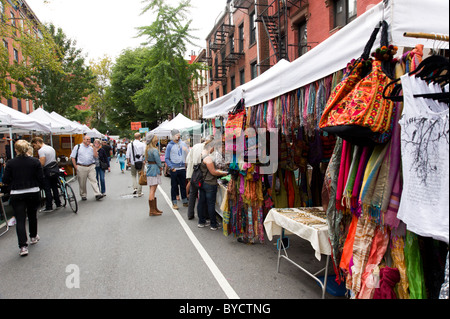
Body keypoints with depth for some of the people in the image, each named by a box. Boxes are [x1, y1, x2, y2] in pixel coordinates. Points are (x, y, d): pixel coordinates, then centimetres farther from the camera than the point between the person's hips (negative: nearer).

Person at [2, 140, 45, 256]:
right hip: (33, 193, 2)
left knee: (20, 220, -1)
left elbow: (5, 180, -3)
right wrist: (39, 188, 13)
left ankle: (23, 246, -8)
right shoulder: (35, 161, -5)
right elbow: (41, 178, -4)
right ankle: (33, 237, 37)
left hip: (17, 195, -2)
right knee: (32, 215, 21)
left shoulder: (10, 163, -7)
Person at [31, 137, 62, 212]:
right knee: (54, 188, 16)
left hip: (47, 172, -8)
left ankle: (49, 207, 4)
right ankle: (58, 204, 22)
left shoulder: (41, 150, -15)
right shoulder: (51, 148, 13)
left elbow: (42, 163, -23)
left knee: (47, 190, -1)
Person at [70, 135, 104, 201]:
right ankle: (83, 195, 19)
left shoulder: (92, 147, 11)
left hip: (91, 166, 1)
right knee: (82, 183, 6)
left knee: (93, 180, -7)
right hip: (81, 167, -1)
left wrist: (93, 148, -7)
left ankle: (97, 194, -12)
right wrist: (75, 166, -1)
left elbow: (96, 156, 0)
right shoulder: (77, 147, 6)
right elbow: (73, 157, 6)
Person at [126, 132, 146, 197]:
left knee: (133, 175, 19)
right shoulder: (142, 144, -6)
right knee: (140, 177, 8)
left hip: (133, 163, 1)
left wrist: (128, 162, 10)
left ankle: (135, 188, 2)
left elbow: (128, 154, 1)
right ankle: (139, 192, 11)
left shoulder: (130, 144, -1)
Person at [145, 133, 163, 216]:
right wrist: (161, 167, 4)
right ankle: (152, 211, 0)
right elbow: (158, 160, -16)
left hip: (150, 170, 9)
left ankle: (155, 209, 22)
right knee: (152, 191, -5)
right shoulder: (154, 150, -16)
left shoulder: (147, 149, 11)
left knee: (152, 191, 13)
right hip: (154, 170, -9)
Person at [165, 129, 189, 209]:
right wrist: (171, 167, -11)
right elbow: (166, 158, -3)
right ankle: (174, 203, 13)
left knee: (183, 185, 11)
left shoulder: (183, 143, 6)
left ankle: (185, 201, 21)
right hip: (174, 169, -3)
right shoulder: (170, 145, -4)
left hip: (182, 168, 3)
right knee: (174, 186, 5)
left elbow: (188, 154, 11)